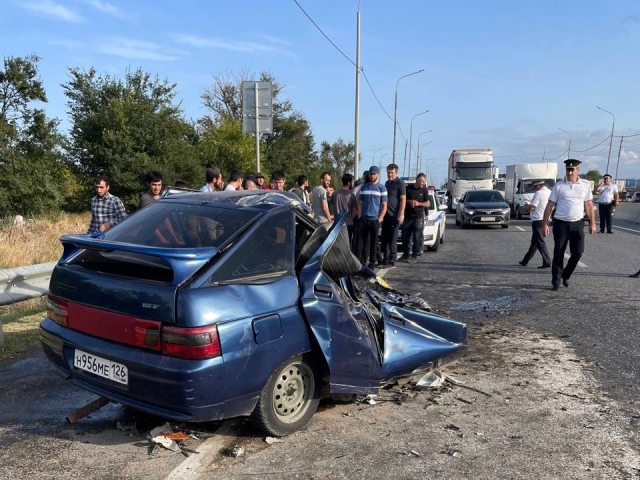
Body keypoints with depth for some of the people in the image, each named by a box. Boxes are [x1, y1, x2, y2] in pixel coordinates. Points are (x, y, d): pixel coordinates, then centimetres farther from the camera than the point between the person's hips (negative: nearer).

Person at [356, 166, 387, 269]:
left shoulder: (382, 188, 3)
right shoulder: (363, 187, 12)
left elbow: (384, 206, 0)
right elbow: (360, 204, 12)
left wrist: (379, 219, -9)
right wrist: (359, 217, 2)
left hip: (375, 220, -2)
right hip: (363, 220, 2)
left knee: (373, 244, 4)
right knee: (360, 244, 0)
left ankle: (371, 265, 10)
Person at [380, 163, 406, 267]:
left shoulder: (400, 183, -6)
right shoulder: (387, 183, 16)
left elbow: (403, 199, -11)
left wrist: (401, 214, -18)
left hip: (394, 215, -7)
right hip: (386, 215, 7)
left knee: (392, 239, -4)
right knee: (384, 239, 8)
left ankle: (392, 261, 2)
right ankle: (385, 259, 15)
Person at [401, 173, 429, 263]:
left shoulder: (424, 190, 2)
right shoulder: (408, 188, 3)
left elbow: (428, 204, 4)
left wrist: (418, 203, -12)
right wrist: (409, 201, -9)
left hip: (418, 217, -2)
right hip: (407, 216, 2)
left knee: (417, 237, -3)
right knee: (406, 236, 6)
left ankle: (415, 256, 4)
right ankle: (406, 255, 17)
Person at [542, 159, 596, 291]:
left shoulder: (585, 185, 5)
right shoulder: (559, 186, -1)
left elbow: (589, 205, 11)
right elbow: (550, 205, -1)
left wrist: (592, 223, 10)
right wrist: (545, 224, -4)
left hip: (578, 224, 2)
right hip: (561, 223, -2)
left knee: (578, 252, 1)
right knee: (558, 253, 2)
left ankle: (565, 275, 23)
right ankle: (556, 280, 14)